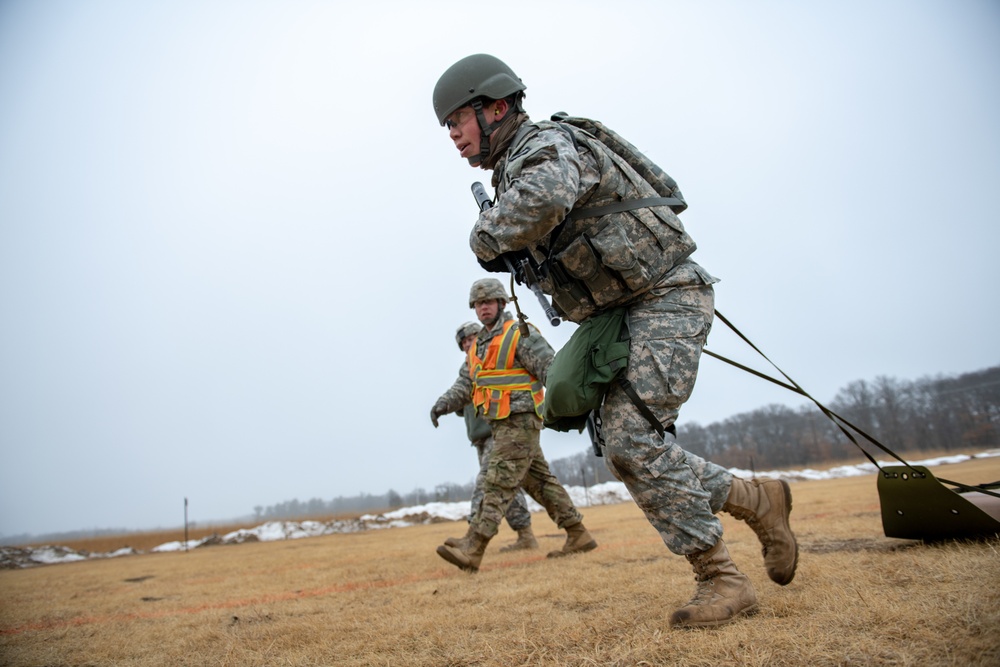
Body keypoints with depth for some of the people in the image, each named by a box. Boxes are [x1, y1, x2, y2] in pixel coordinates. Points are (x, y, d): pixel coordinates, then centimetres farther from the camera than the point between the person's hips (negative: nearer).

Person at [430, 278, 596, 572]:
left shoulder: (521, 335, -7)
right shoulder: (477, 346, 18)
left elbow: (553, 371, -16)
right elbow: (464, 385, 13)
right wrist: (443, 404, -6)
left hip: (521, 422, -9)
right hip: (502, 426, 9)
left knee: (498, 484, -13)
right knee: (539, 481, 11)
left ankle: (471, 549, -16)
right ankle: (579, 536, 18)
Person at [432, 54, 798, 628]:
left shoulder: (545, 143, -14)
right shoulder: (512, 172, 16)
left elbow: (545, 197, -39)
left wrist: (488, 238, -22)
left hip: (666, 297, -10)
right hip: (626, 315, 10)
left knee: (633, 439, -18)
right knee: (627, 448, 5)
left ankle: (722, 580, -5)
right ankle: (759, 501, 18)